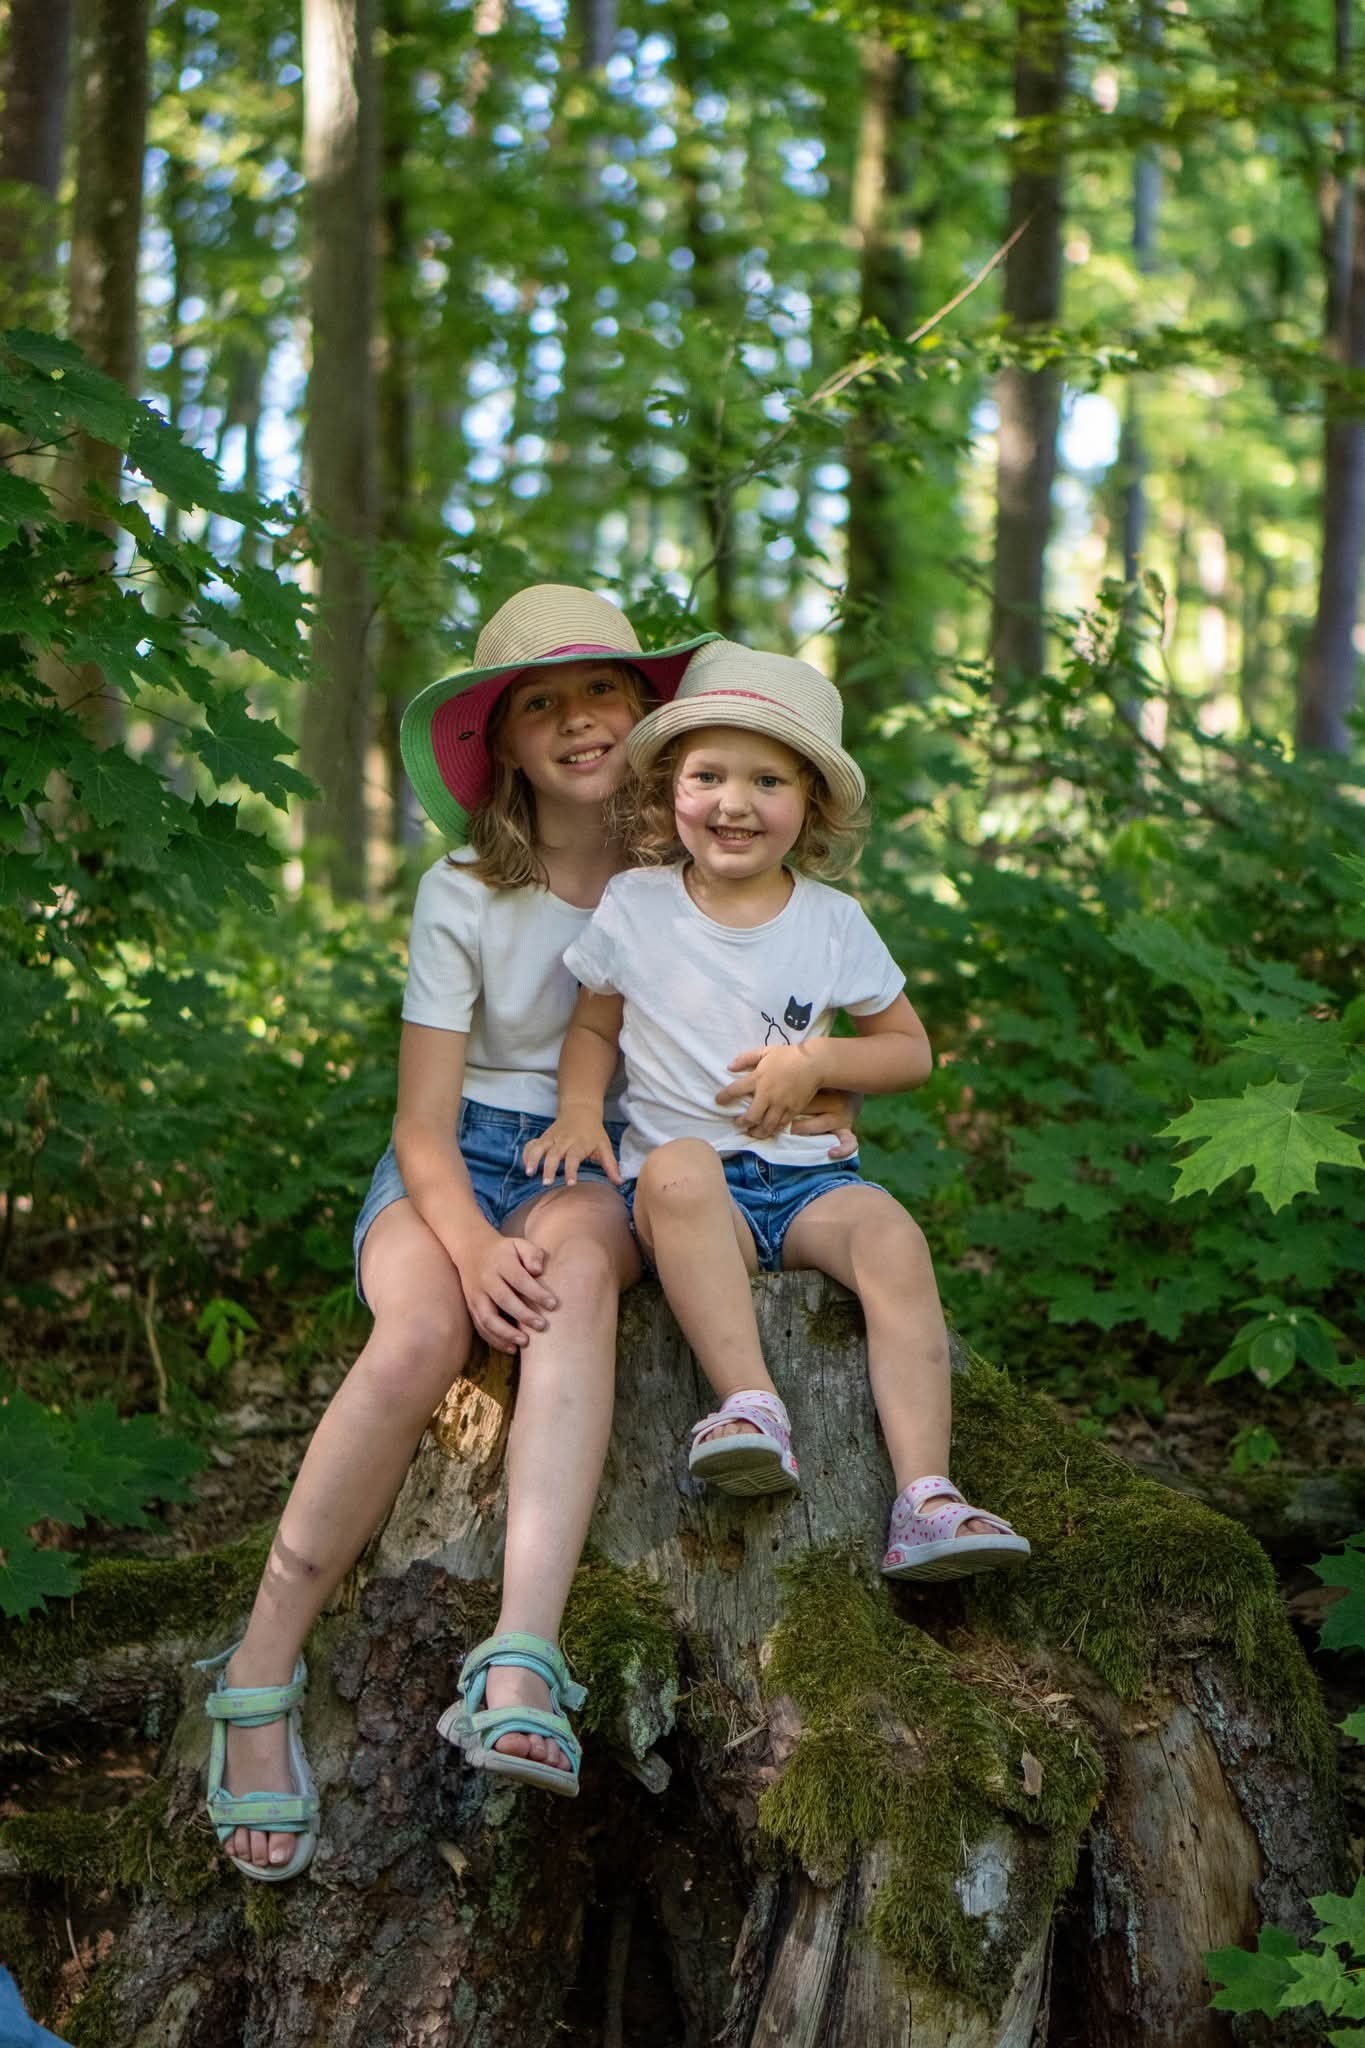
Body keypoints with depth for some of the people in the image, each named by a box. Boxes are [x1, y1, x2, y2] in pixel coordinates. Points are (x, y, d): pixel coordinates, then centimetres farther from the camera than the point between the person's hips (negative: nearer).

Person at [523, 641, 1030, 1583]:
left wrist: (815, 1062, -5)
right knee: (677, 1166, -38)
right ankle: (753, 1407, -43)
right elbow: (594, 1025, 18)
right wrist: (579, 1108, -3)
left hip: (806, 1176, 1)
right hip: (687, 1184, -1)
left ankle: (925, 1503, -36)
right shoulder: (633, 905, 7)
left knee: (891, 1235, -31)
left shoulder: (832, 920, 8)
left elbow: (909, 1049, 14)